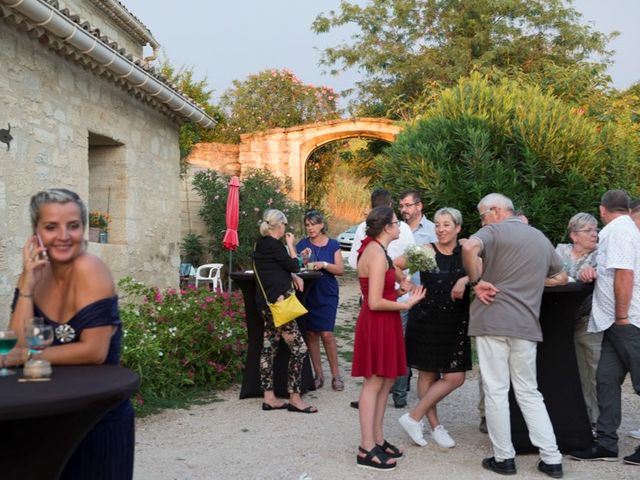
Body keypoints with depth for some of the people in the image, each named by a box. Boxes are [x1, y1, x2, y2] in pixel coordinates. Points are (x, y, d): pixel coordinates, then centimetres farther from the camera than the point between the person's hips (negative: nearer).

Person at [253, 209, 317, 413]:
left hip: (267, 302, 11)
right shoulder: (273, 244, -15)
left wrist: (293, 276, 4)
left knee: (269, 348, 12)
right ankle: (294, 398, 0)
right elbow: (294, 265, -8)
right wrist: (291, 245, 5)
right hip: (276, 302, -11)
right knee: (298, 347, -5)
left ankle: (268, 397, 17)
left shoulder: (263, 243, 15)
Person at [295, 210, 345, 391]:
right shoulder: (302, 245, 6)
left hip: (326, 295, -2)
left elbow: (340, 269, -3)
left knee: (327, 334, -8)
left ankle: (335, 375, 5)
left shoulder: (333, 245, 3)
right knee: (311, 334, 4)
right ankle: (318, 374, 15)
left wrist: (324, 264, -18)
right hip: (307, 294, 2)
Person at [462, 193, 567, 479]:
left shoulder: (494, 232, -2)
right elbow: (561, 277, 27)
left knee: (496, 391, 4)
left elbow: (469, 248, -25)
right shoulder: (540, 238, 18)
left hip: (492, 320, -5)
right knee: (529, 393, 14)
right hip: (526, 324, 5)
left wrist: (476, 282, -13)